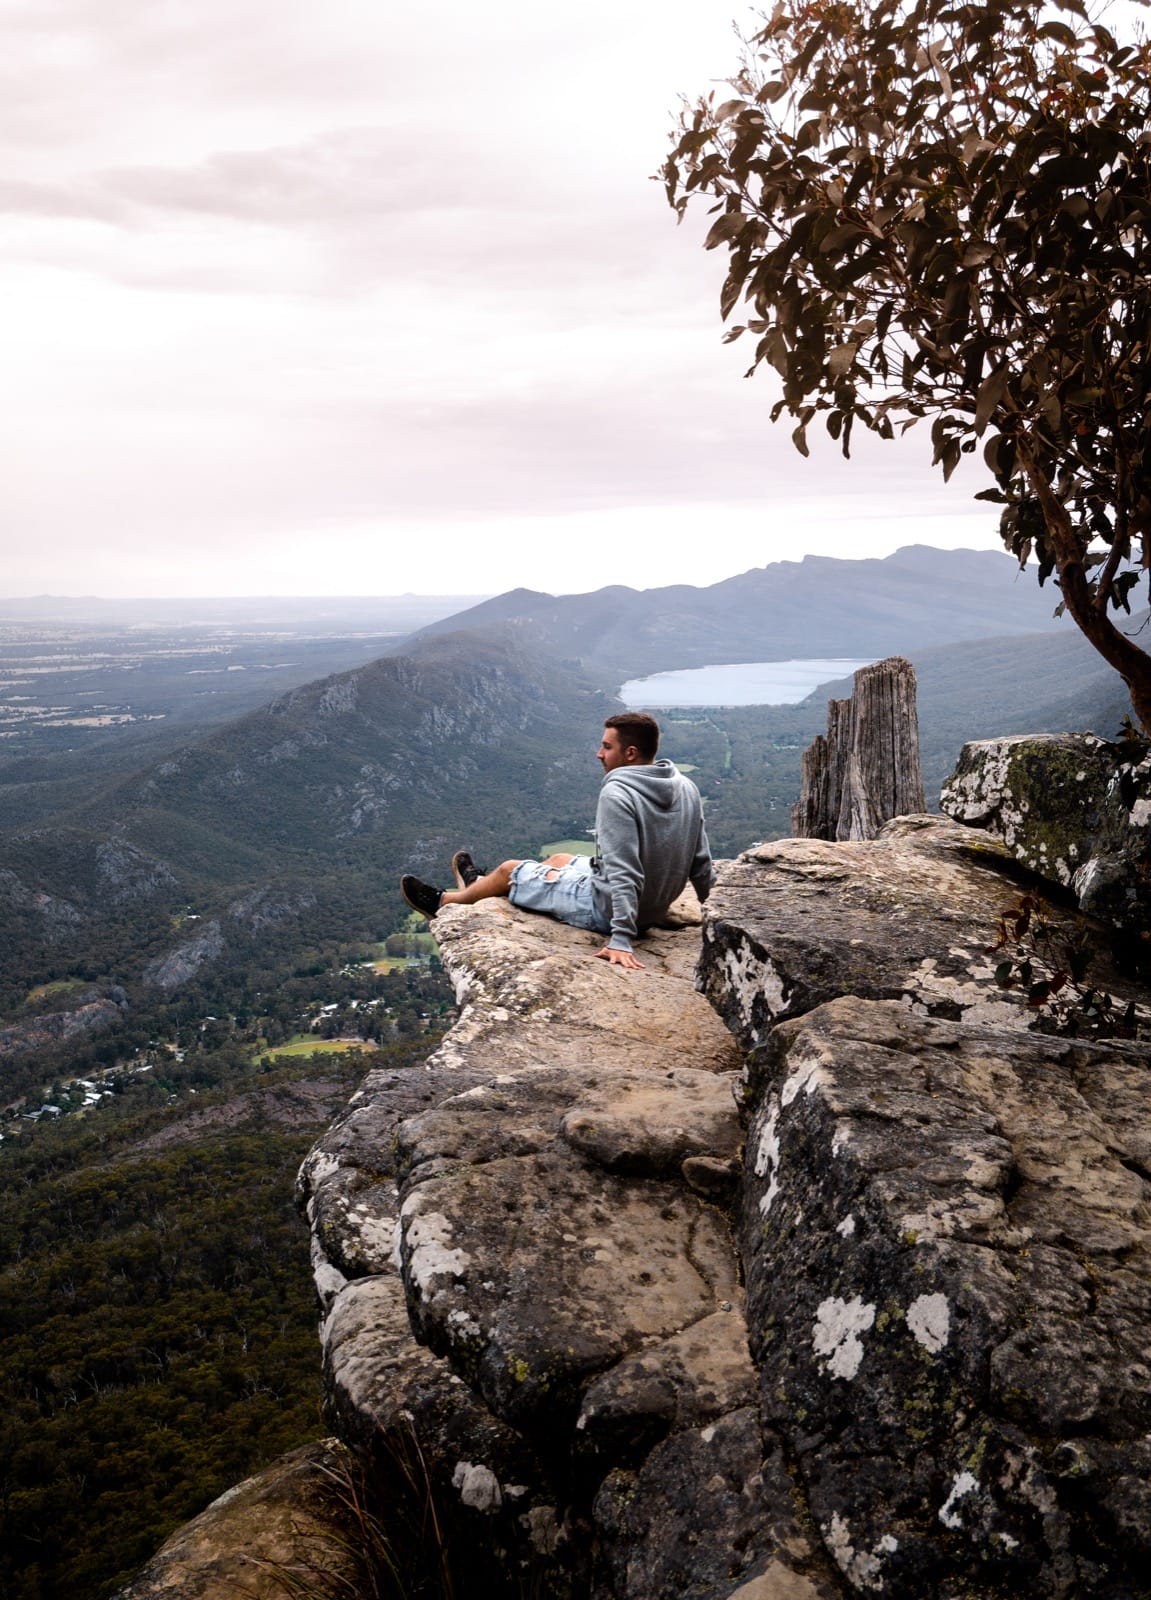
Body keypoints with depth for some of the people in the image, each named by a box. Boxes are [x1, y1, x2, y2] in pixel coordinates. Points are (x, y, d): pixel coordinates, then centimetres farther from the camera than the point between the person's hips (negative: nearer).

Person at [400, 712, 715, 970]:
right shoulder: (685, 787, -3)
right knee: (558, 859, 31)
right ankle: (480, 884, 57)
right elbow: (702, 866, 0)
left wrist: (621, 938, -31)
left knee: (509, 870, 14)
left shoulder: (618, 793, -26)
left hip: (606, 908, -8)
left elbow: (624, 872, -31)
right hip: (657, 907, 8)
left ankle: (445, 901, 43)